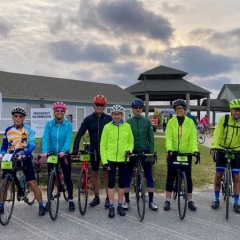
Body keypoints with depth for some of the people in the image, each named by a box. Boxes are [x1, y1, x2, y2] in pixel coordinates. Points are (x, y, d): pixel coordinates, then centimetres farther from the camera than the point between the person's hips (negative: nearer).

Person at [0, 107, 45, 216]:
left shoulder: (28, 129, -7)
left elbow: (32, 145, -17)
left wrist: (24, 154, -34)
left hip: (25, 159, -3)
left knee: (32, 183, -5)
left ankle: (41, 206, 6)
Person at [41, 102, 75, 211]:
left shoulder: (68, 125, -8)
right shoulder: (49, 124, -5)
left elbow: (68, 140, -17)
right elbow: (45, 138, -14)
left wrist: (63, 151, -34)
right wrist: (44, 151, -29)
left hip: (64, 155, -1)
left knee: (67, 178, 3)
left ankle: (71, 200, 16)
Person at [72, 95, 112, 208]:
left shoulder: (109, 119, -3)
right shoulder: (88, 119, -2)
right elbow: (79, 134, -6)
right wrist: (75, 149, -16)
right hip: (94, 150, 2)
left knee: (106, 173, 3)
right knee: (95, 173, 10)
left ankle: (108, 197, 15)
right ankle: (96, 197, 22)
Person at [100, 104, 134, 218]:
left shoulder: (127, 126, 2)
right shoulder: (107, 127, -2)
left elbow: (131, 141, 9)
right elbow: (103, 145, -1)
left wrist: (129, 150, -11)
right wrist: (104, 160, -6)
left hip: (123, 159, 2)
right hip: (111, 159, -1)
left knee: (122, 182, 10)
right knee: (111, 182, 3)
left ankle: (120, 205, 24)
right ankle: (111, 206, 15)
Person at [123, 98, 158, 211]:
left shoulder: (147, 121, 2)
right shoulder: (128, 122, 1)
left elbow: (151, 138, 2)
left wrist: (151, 153, -4)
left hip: (144, 151, 0)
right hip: (131, 151, 0)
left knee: (149, 176, 5)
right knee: (127, 176, 4)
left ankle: (151, 201, 18)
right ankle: (127, 201, 18)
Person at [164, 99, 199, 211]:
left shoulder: (190, 122, 1)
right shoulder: (171, 121, -1)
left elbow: (193, 138, -7)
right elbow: (168, 137, -9)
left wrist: (195, 150, -23)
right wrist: (169, 149, -26)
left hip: (186, 153, 0)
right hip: (173, 153, 0)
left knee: (188, 177, 7)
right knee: (170, 177, 4)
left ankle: (190, 200, 21)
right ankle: (167, 200, 16)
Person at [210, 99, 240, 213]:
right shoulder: (223, 119, -11)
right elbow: (217, 134, -17)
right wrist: (214, 146, -32)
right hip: (222, 150, -1)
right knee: (218, 174, 3)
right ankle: (216, 199, 19)